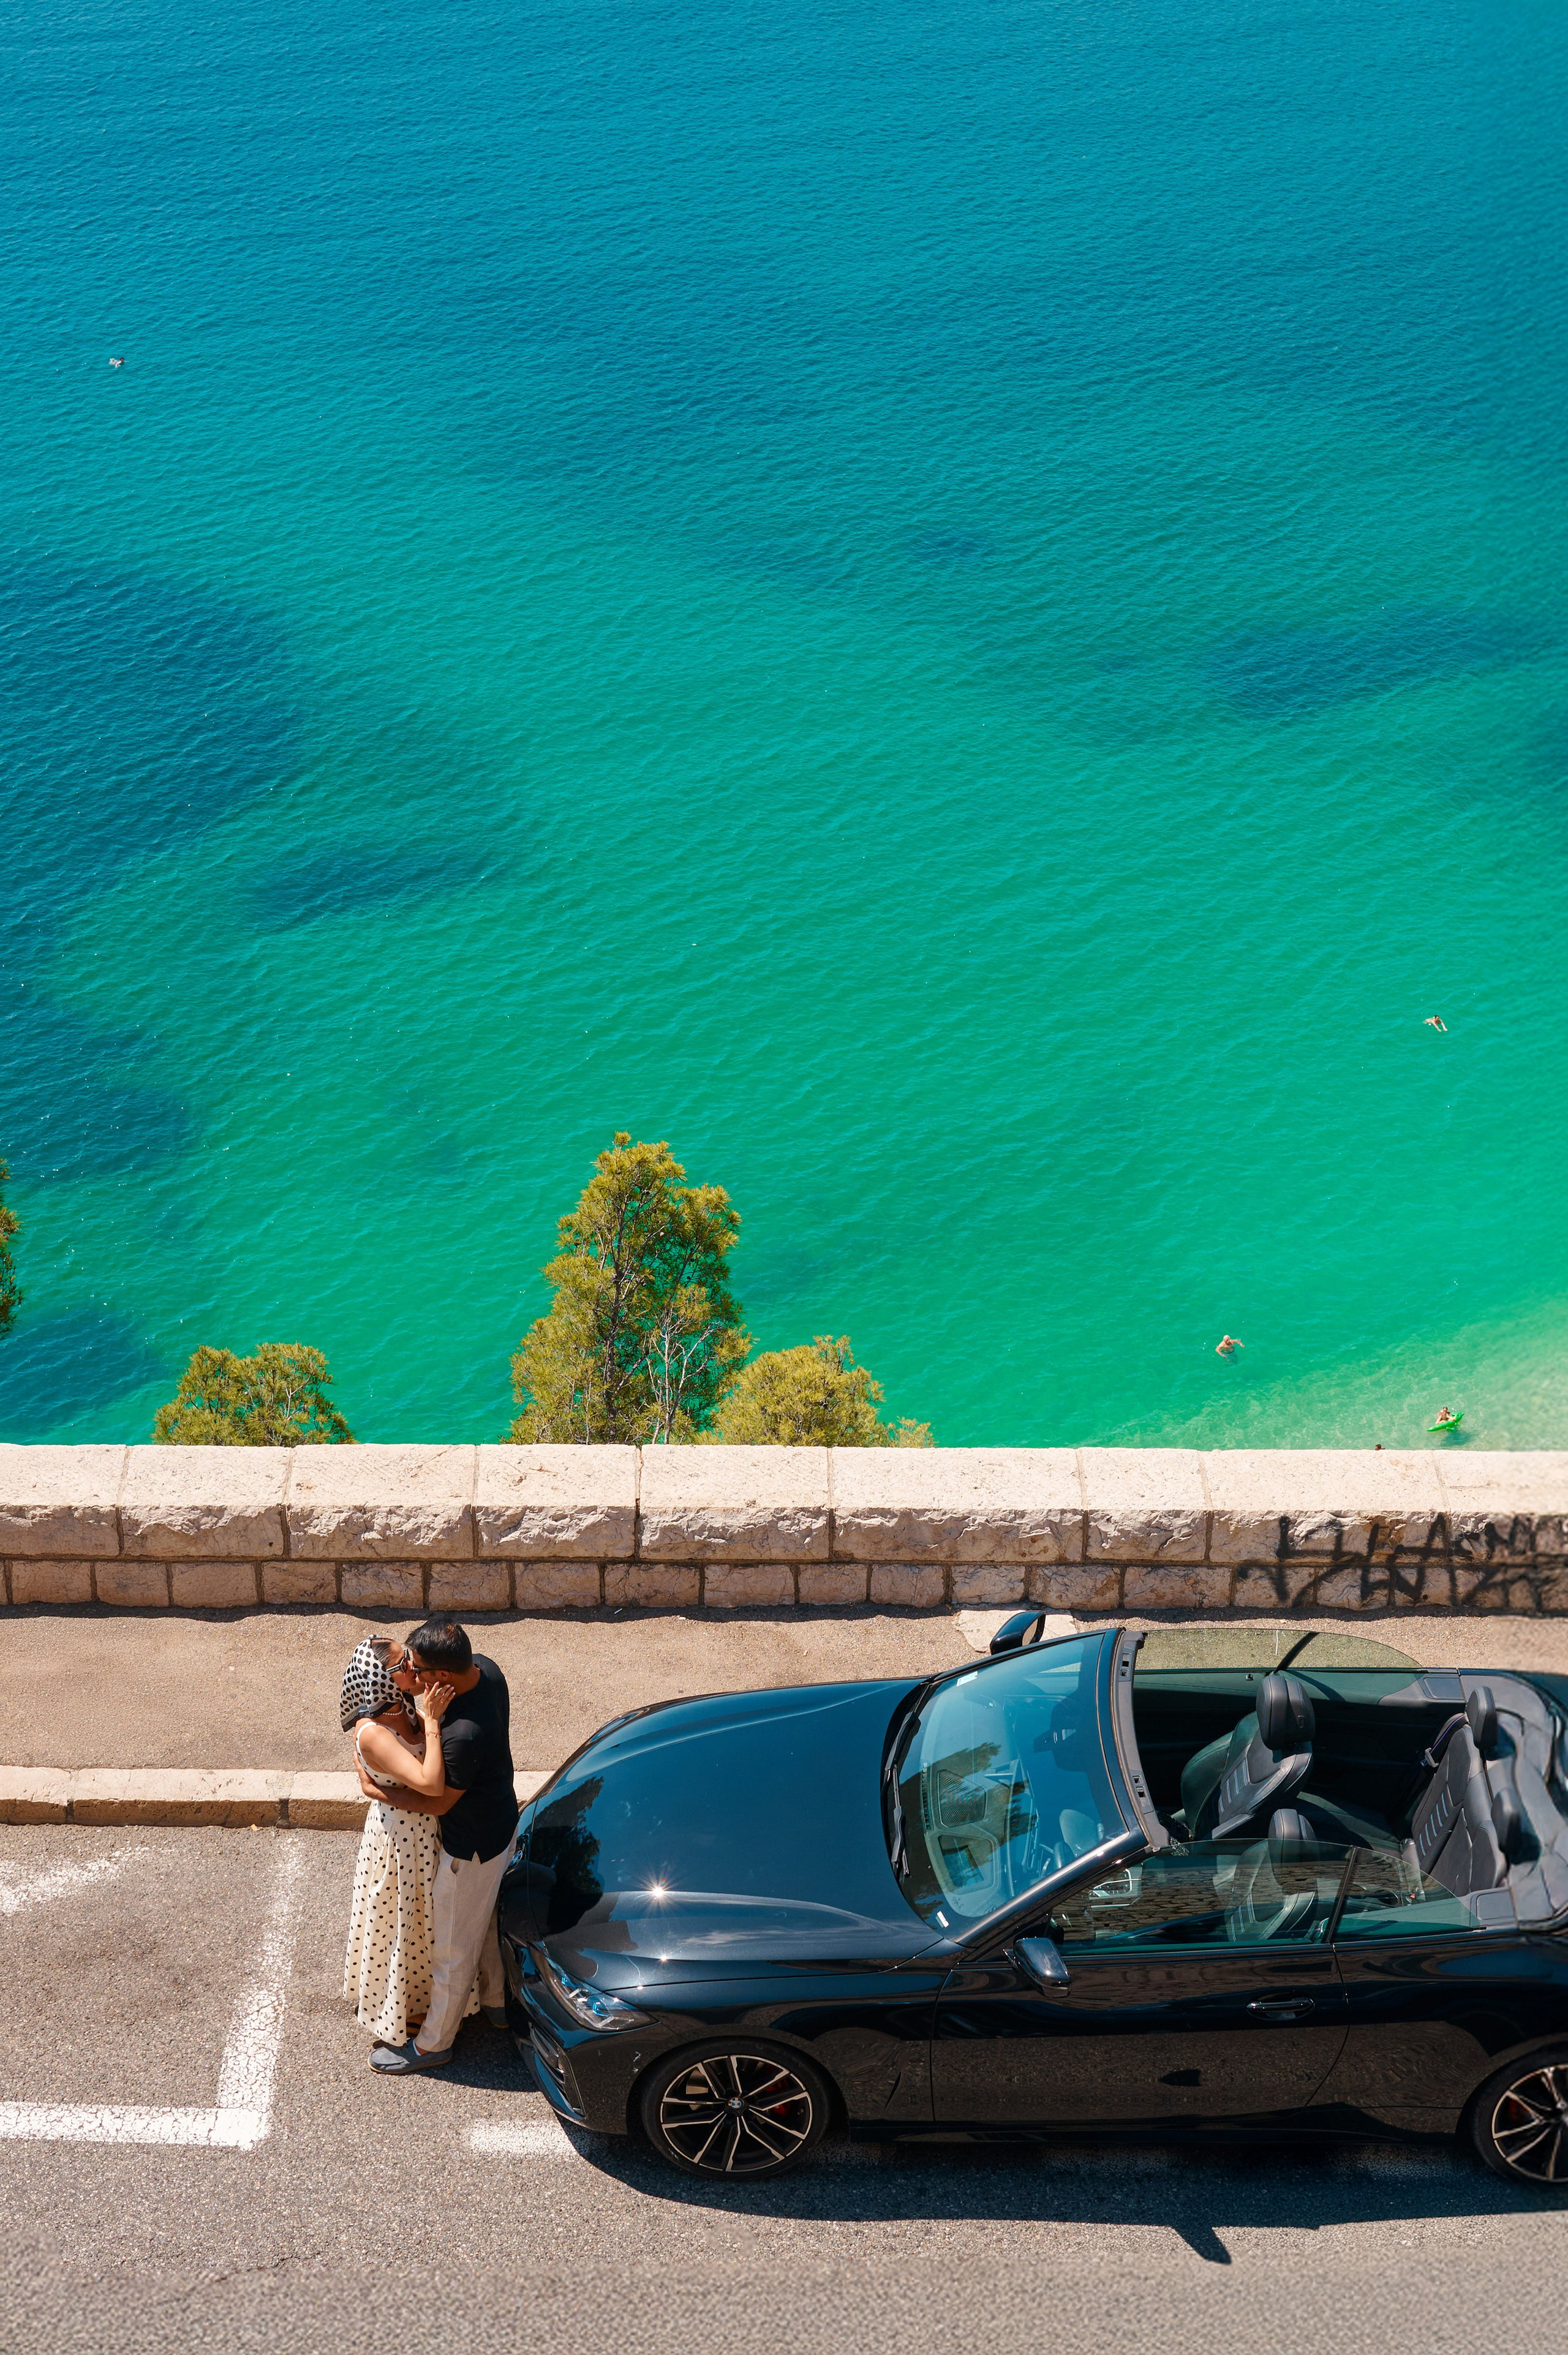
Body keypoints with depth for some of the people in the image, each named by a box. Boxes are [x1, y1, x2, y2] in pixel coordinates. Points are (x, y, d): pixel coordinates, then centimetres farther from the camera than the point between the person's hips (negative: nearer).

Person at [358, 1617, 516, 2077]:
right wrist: (410, 1669, -10)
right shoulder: (484, 1668, -16)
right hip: (500, 1823, 9)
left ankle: (433, 2044, 33)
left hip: (472, 1848, -9)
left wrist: (376, 1791, -10)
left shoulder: (463, 1735, -41)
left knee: (453, 1949, 13)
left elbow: (436, 1802, -23)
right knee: (486, 1920, 31)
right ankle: (497, 2001, 52)